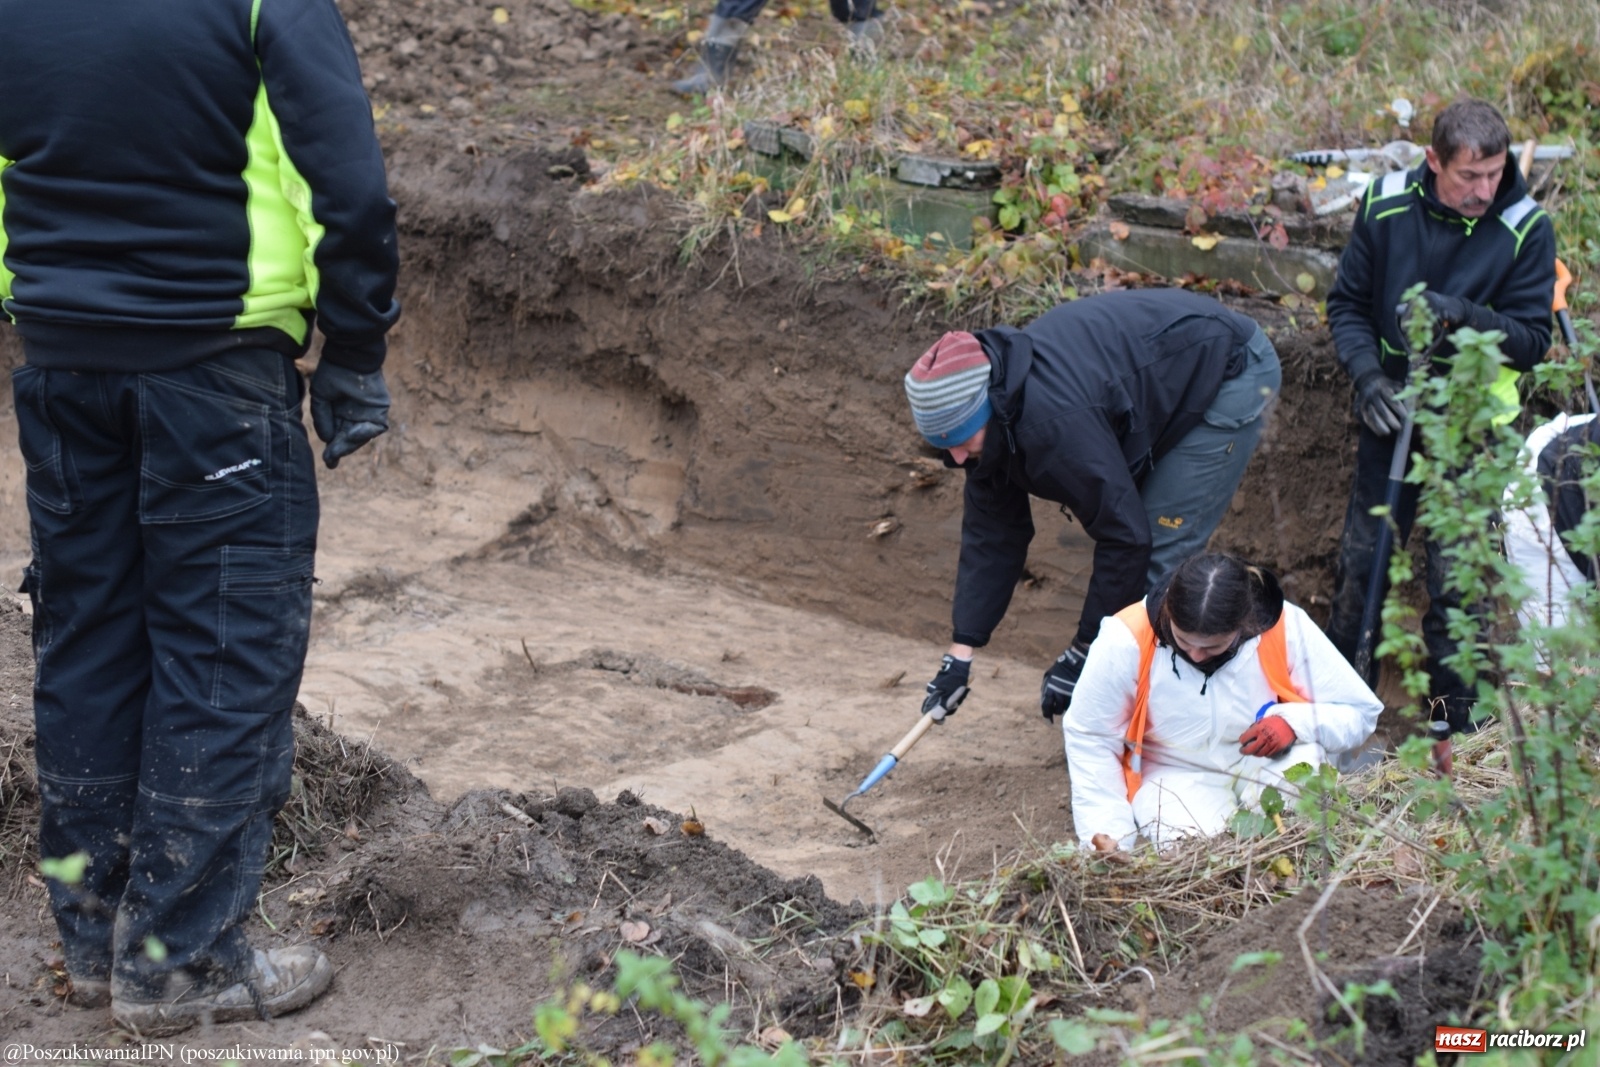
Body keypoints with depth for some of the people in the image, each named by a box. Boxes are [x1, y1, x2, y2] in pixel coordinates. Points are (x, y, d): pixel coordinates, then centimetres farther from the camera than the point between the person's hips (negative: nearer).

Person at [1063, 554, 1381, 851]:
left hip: (1267, 762, 1)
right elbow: (1089, 741, -9)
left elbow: (1361, 713, -9)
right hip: (1177, 775, -1)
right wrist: (1108, 836, -16)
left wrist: (1296, 722, -30)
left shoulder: (1286, 629, -18)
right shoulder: (1125, 641, -22)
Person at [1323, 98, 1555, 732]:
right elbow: (1347, 304, 4)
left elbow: (1532, 341, -10)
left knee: (1455, 578, -3)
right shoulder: (1387, 208, -7)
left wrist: (1465, 315, -28)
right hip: (1391, 411, 3)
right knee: (1359, 562, 8)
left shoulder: (1526, 229, -12)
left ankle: (1456, 723, 12)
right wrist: (1367, 375, -13)